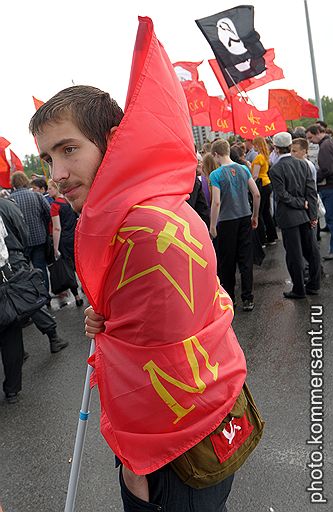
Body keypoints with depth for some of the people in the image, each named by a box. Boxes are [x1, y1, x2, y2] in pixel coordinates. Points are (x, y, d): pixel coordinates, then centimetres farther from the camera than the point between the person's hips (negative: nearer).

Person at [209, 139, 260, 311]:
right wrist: (255, 216, 14)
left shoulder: (216, 175, -12)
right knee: (246, 259, 8)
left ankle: (229, 297, 21)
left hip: (226, 221, -4)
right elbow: (256, 194, 3)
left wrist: (212, 225, -9)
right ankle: (248, 299, 12)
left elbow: (216, 202, -18)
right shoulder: (243, 169, 3)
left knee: (227, 262, 9)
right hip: (245, 218, 5)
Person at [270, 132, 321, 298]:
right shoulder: (303, 164, 3)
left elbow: (283, 195, -16)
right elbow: (312, 191, 1)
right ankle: (313, 285, 24)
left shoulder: (275, 170, -12)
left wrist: (301, 203, -5)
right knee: (311, 250, 13)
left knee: (294, 254, 4)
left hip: (289, 217, -5)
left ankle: (299, 289, 14)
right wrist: (313, 215, 1)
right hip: (306, 215, 5)